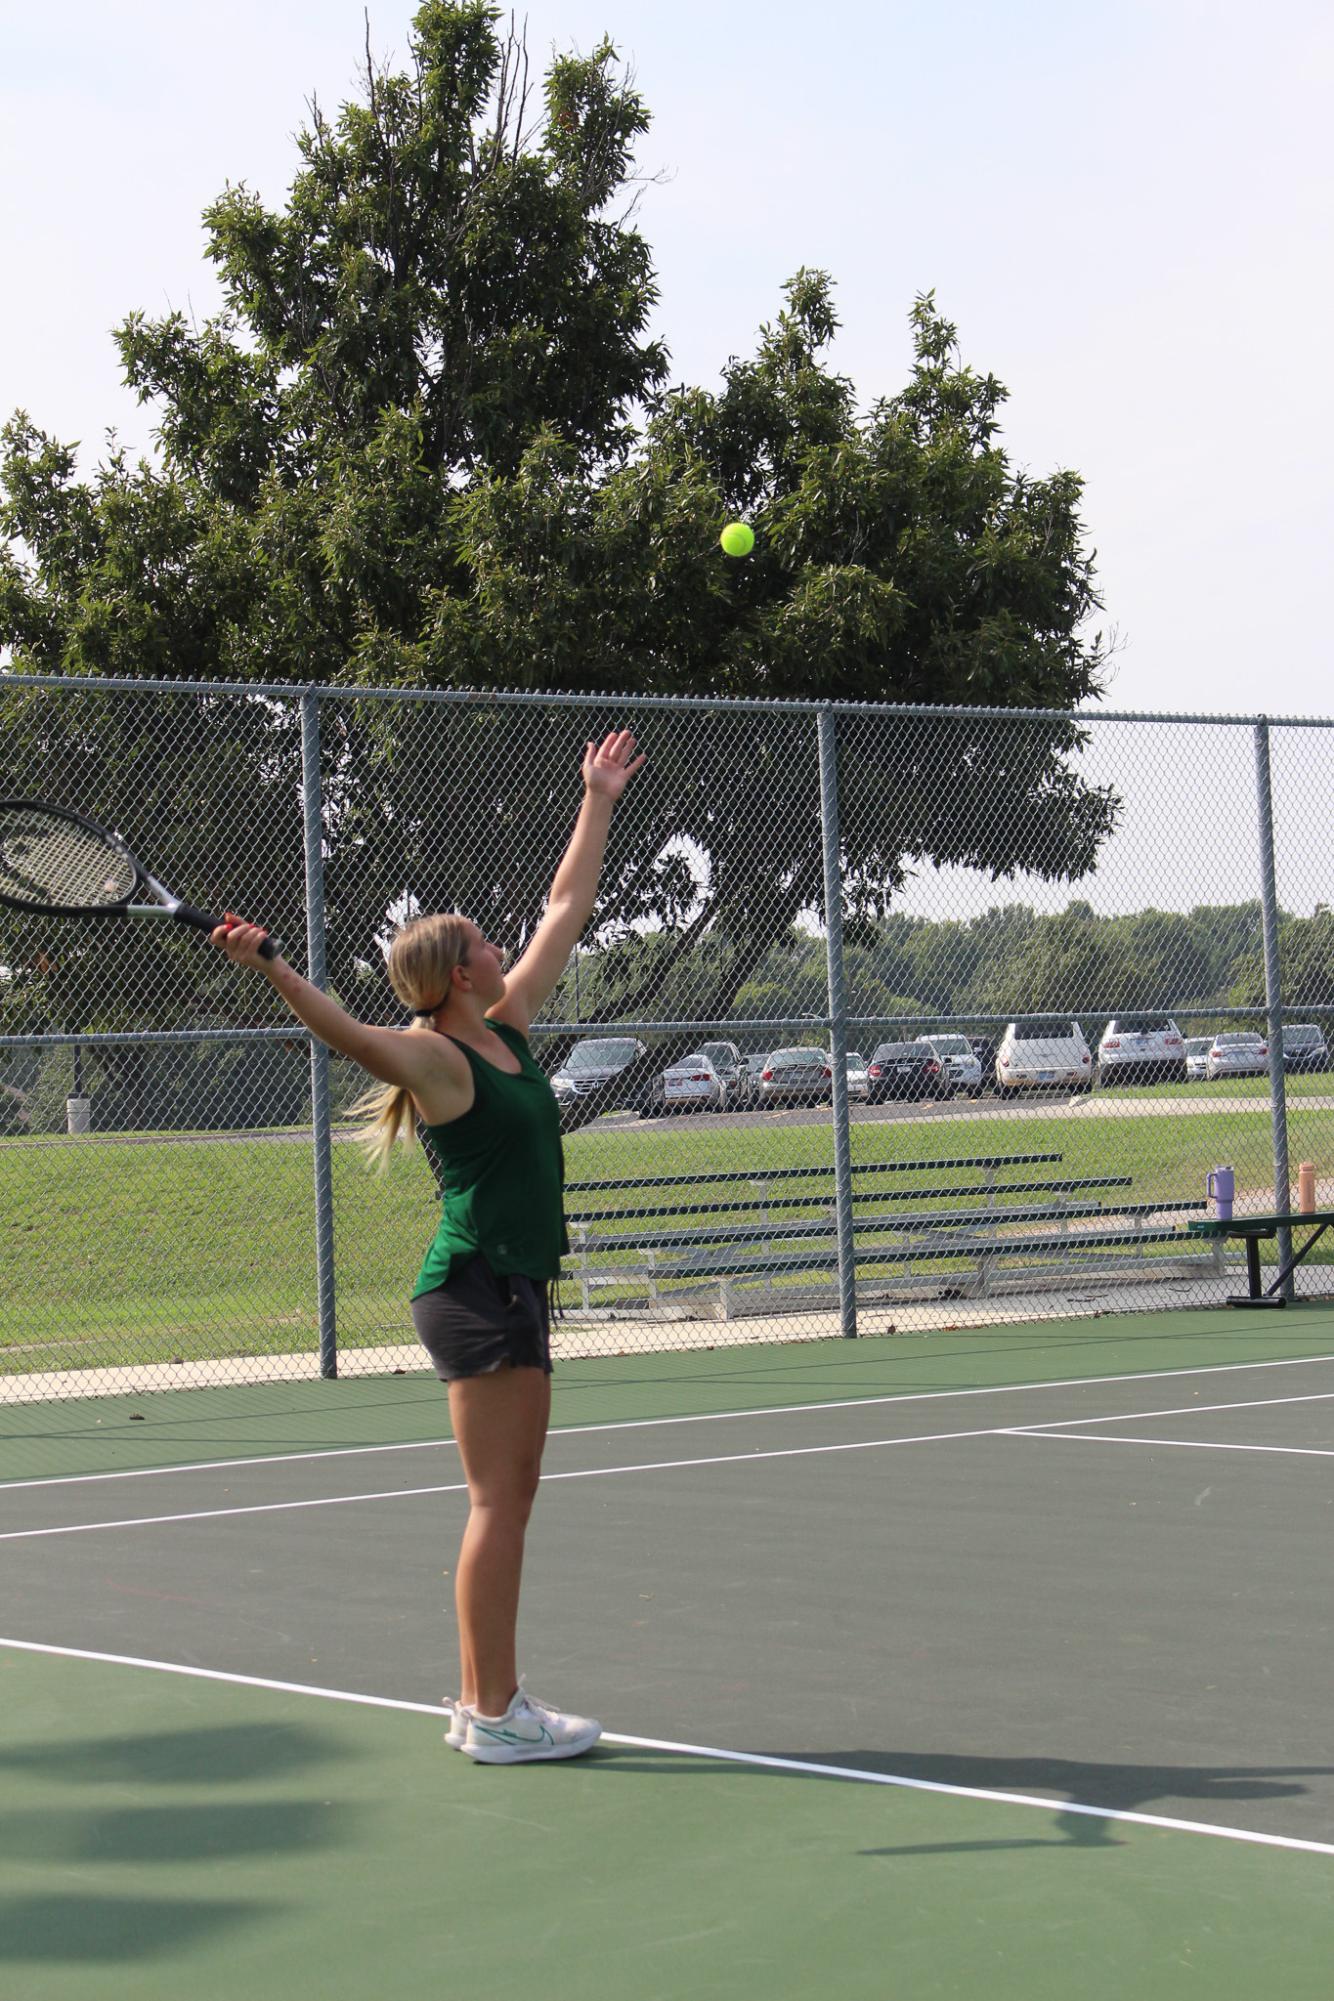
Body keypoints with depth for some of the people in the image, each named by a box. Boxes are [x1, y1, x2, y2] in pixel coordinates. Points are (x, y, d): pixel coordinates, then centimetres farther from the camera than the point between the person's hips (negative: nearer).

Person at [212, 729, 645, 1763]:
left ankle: (483, 1702, 18)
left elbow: (567, 909, 22)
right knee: (498, 1501, -7)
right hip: (473, 1288, -9)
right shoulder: (432, 1059, -12)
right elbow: (349, 1031, -31)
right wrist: (271, 967, -47)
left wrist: (598, 805, 28)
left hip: (517, 1288, 9)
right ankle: (495, 1712, -3)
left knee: (513, 1495, 11)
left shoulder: (510, 1027, 12)